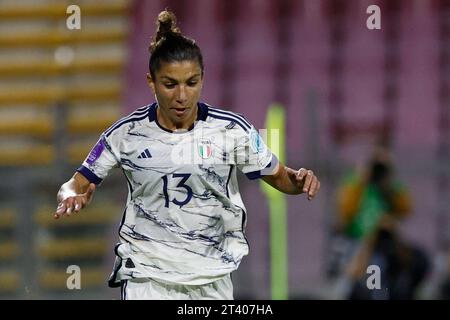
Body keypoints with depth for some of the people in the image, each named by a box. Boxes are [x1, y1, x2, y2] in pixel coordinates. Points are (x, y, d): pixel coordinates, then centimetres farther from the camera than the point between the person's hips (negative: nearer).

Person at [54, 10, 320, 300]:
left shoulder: (231, 130, -5)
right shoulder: (126, 134, -7)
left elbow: (278, 176, 6)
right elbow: (78, 186, 1)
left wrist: (299, 179, -17)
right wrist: (72, 197, -23)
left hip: (213, 278, 2)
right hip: (147, 274, -2)